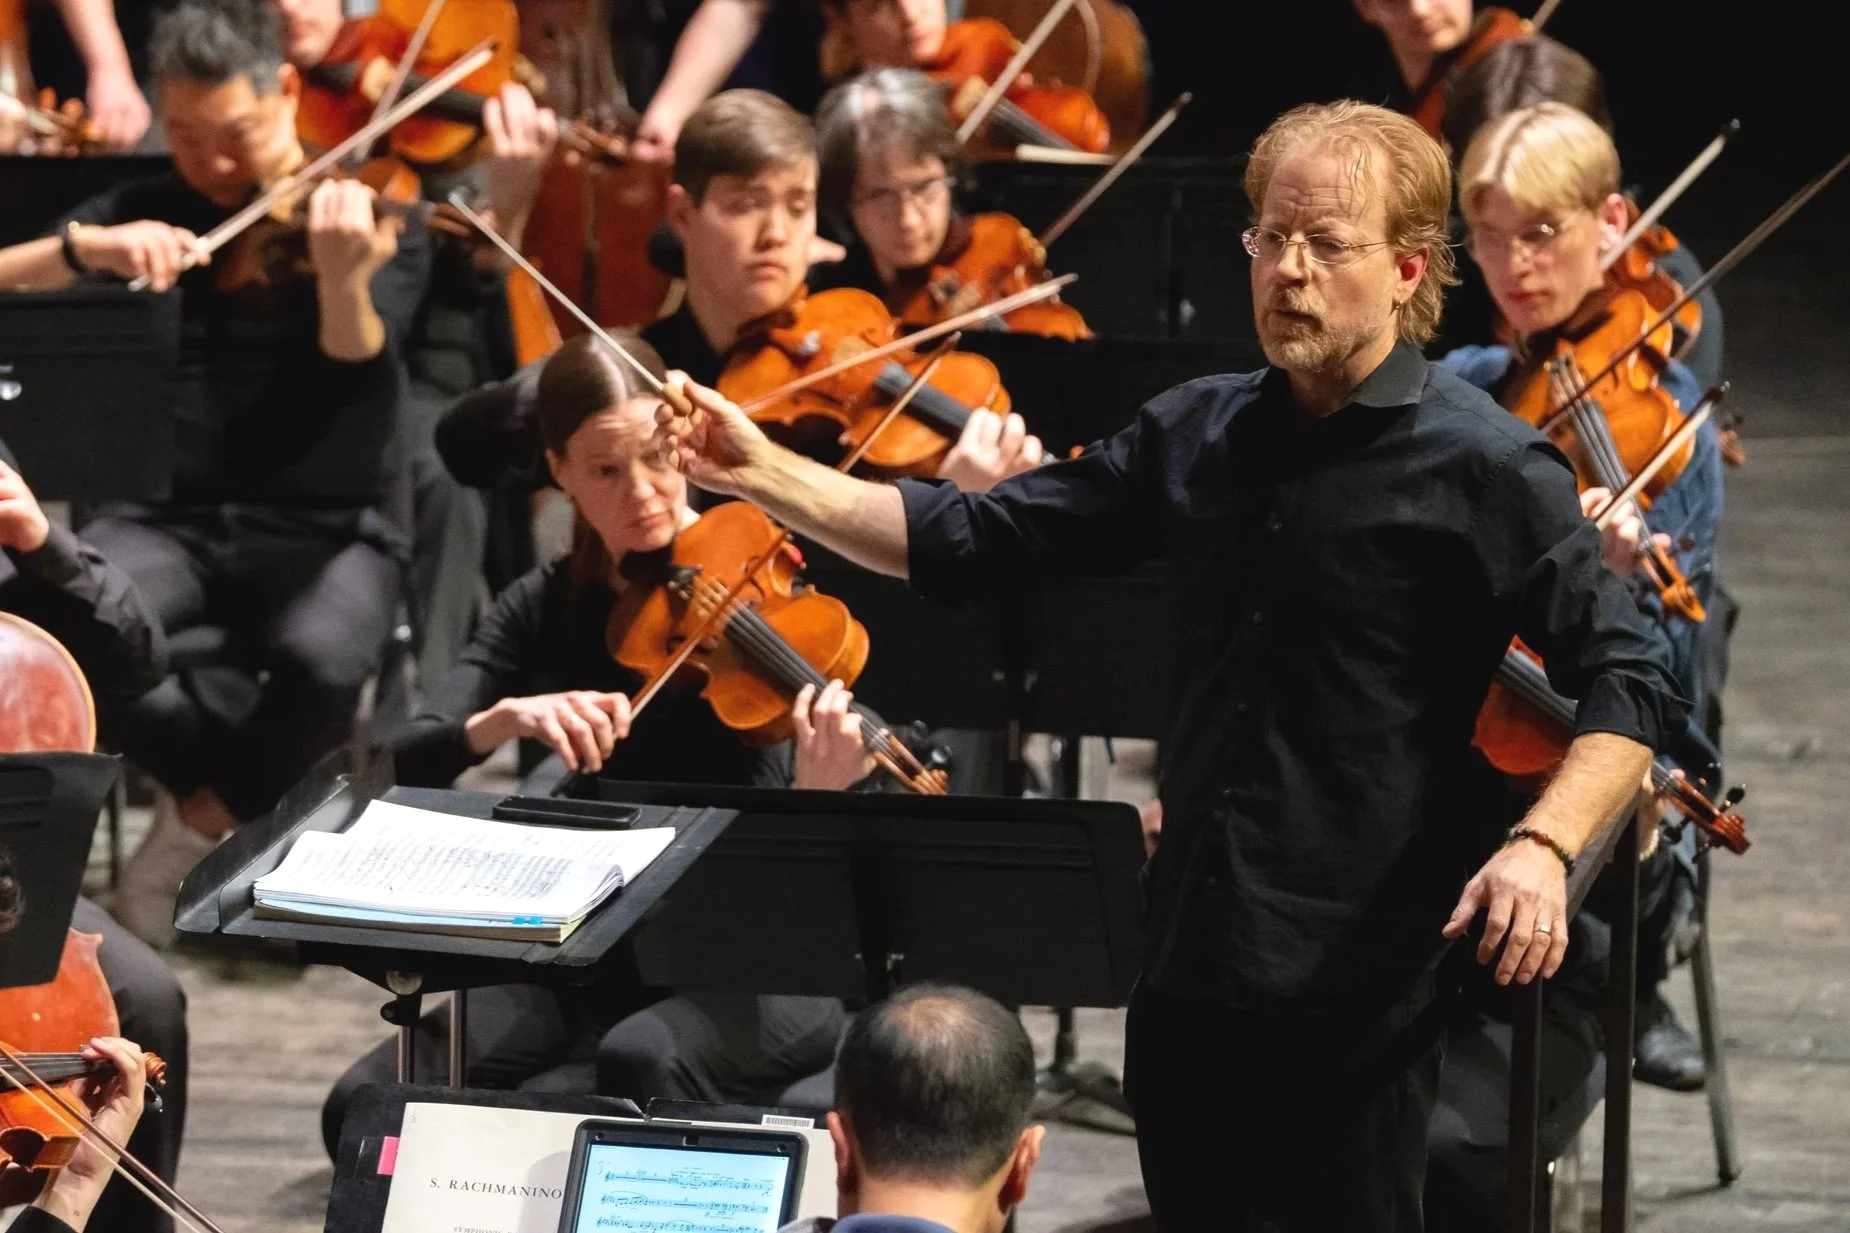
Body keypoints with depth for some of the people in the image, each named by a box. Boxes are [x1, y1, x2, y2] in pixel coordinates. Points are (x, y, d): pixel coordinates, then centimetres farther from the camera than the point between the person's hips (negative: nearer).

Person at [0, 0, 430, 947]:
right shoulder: (147, 211, 8)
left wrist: (341, 279, -44)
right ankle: (221, 780, -4)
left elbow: (357, 357, -21)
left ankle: (205, 817, -6)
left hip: (323, 529, -2)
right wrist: (84, 248, -25)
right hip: (171, 519, 2)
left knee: (325, 661, -37)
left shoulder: (374, 222, -1)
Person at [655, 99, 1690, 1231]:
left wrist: (1544, 845, -27)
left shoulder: (1480, 466, -8)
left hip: (1353, 996, -6)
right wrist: (765, 476, 1)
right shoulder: (1199, 436, 9)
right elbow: (976, 543, 10)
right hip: (1185, 968, 6)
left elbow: (1631, 682, -11)